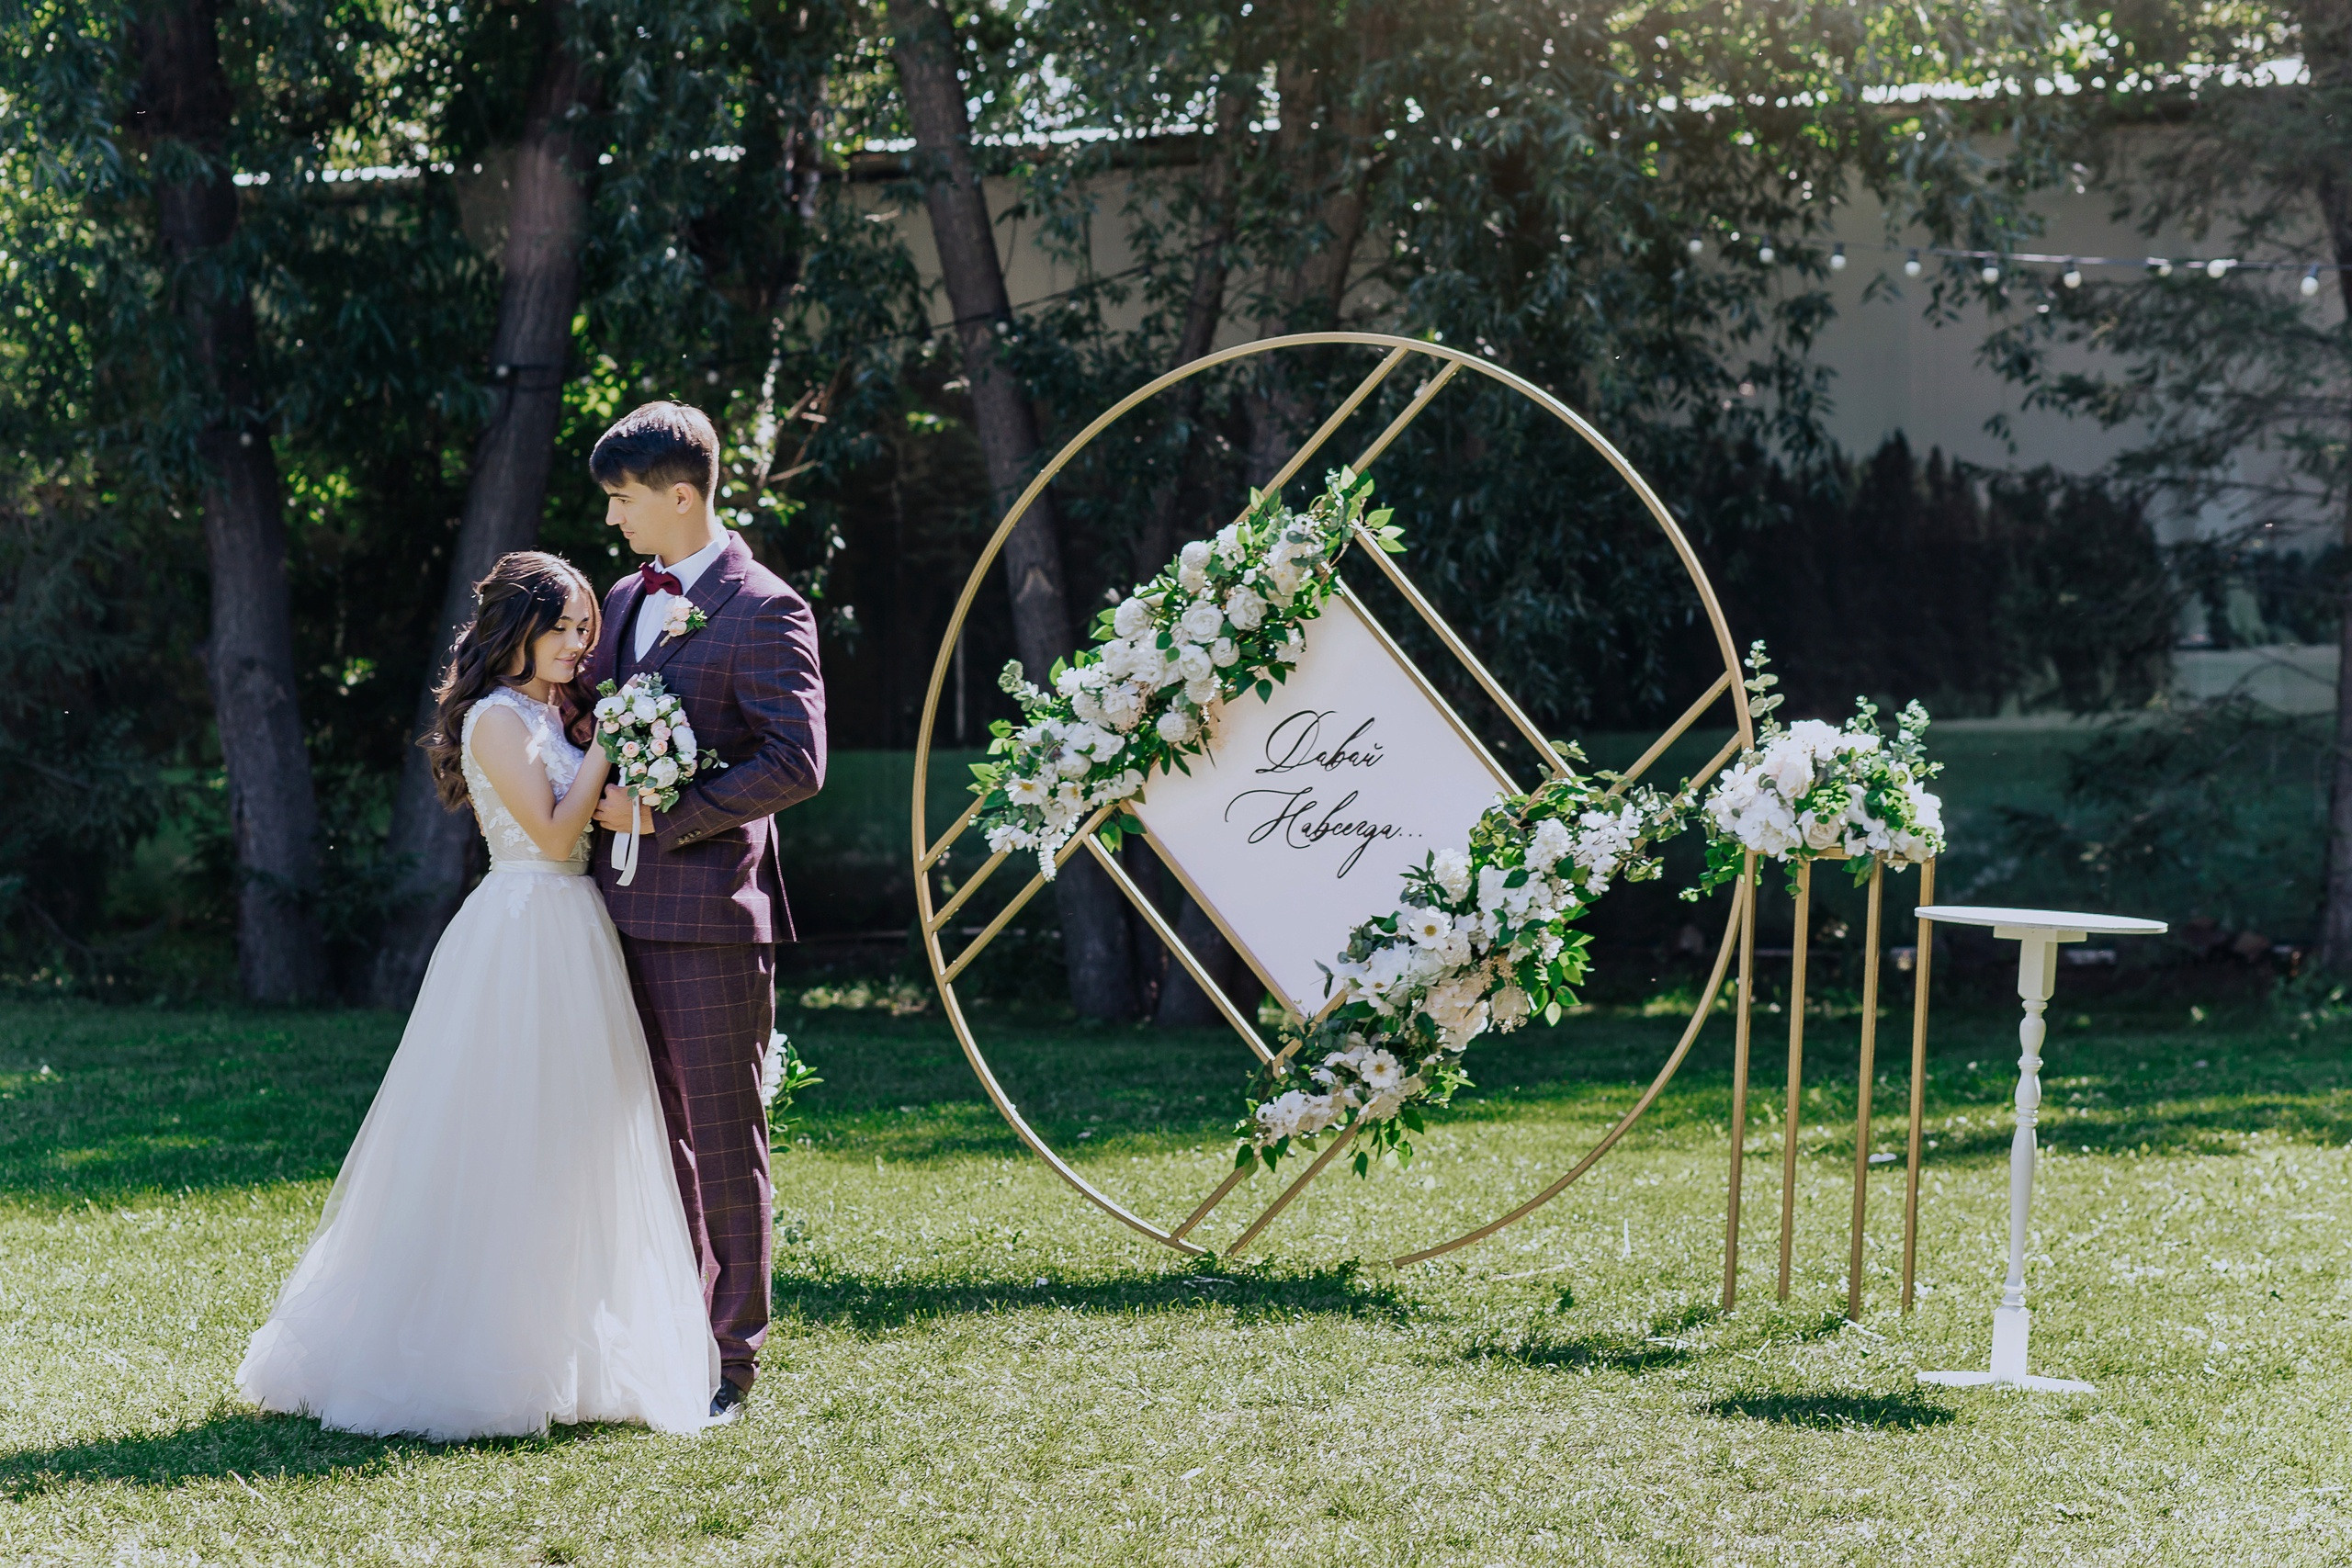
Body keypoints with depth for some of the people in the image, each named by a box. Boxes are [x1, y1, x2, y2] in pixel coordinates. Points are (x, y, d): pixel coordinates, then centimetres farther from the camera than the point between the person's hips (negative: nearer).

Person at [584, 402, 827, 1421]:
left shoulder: (764, 611, -8)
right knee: (653, 1135, 12)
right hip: (625, 907, 7)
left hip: (709, 911, -7)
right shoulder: (624, 600, 16)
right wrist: (597, 811, 7)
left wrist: (663, 815, -16)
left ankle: (731, 1359, 6)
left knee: (723, 1138, -1)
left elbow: (796, 762, -16)